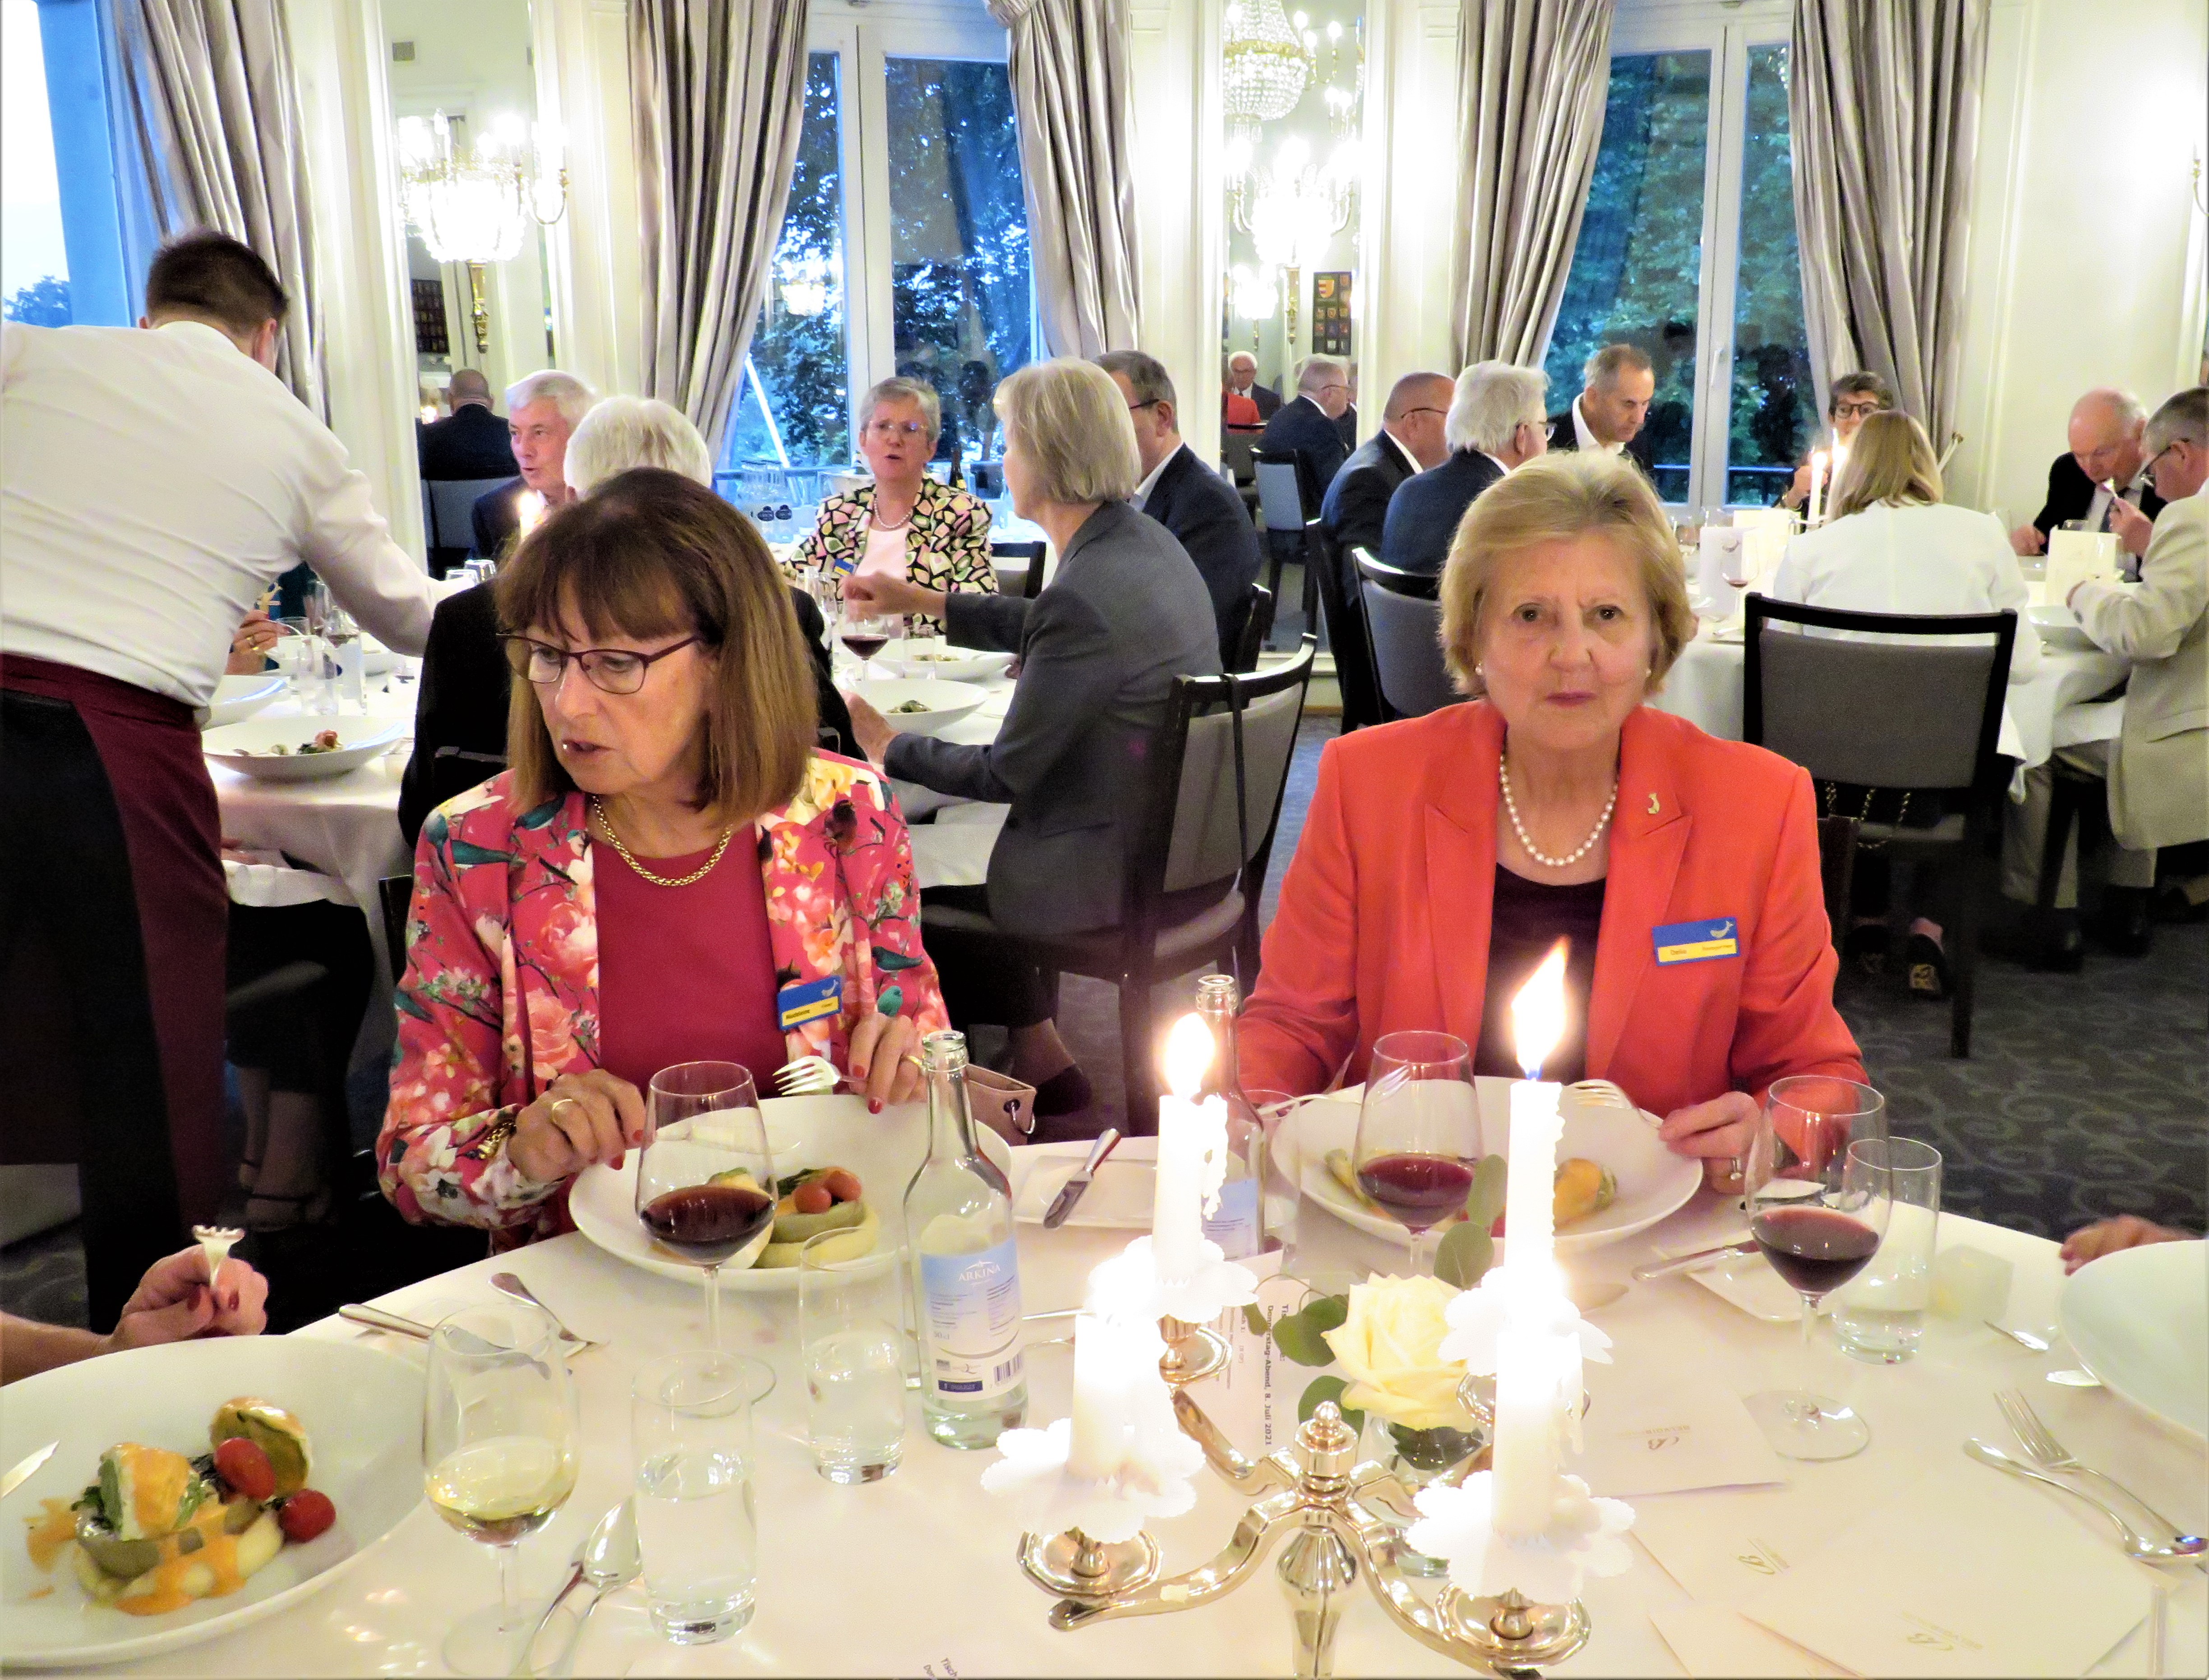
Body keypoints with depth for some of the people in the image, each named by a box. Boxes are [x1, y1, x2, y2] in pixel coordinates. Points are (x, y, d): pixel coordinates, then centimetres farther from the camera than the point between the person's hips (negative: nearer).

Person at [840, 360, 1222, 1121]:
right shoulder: (1147, 542, 0)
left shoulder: (1082, 597, -28)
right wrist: (925, 601, 27)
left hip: (1112, 871, -9)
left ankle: (1039, 1061, 29)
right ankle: (1034, 1047, 31)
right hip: (1173, 843, 9)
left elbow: (1005, 775, -18)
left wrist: (890, 747, -3)